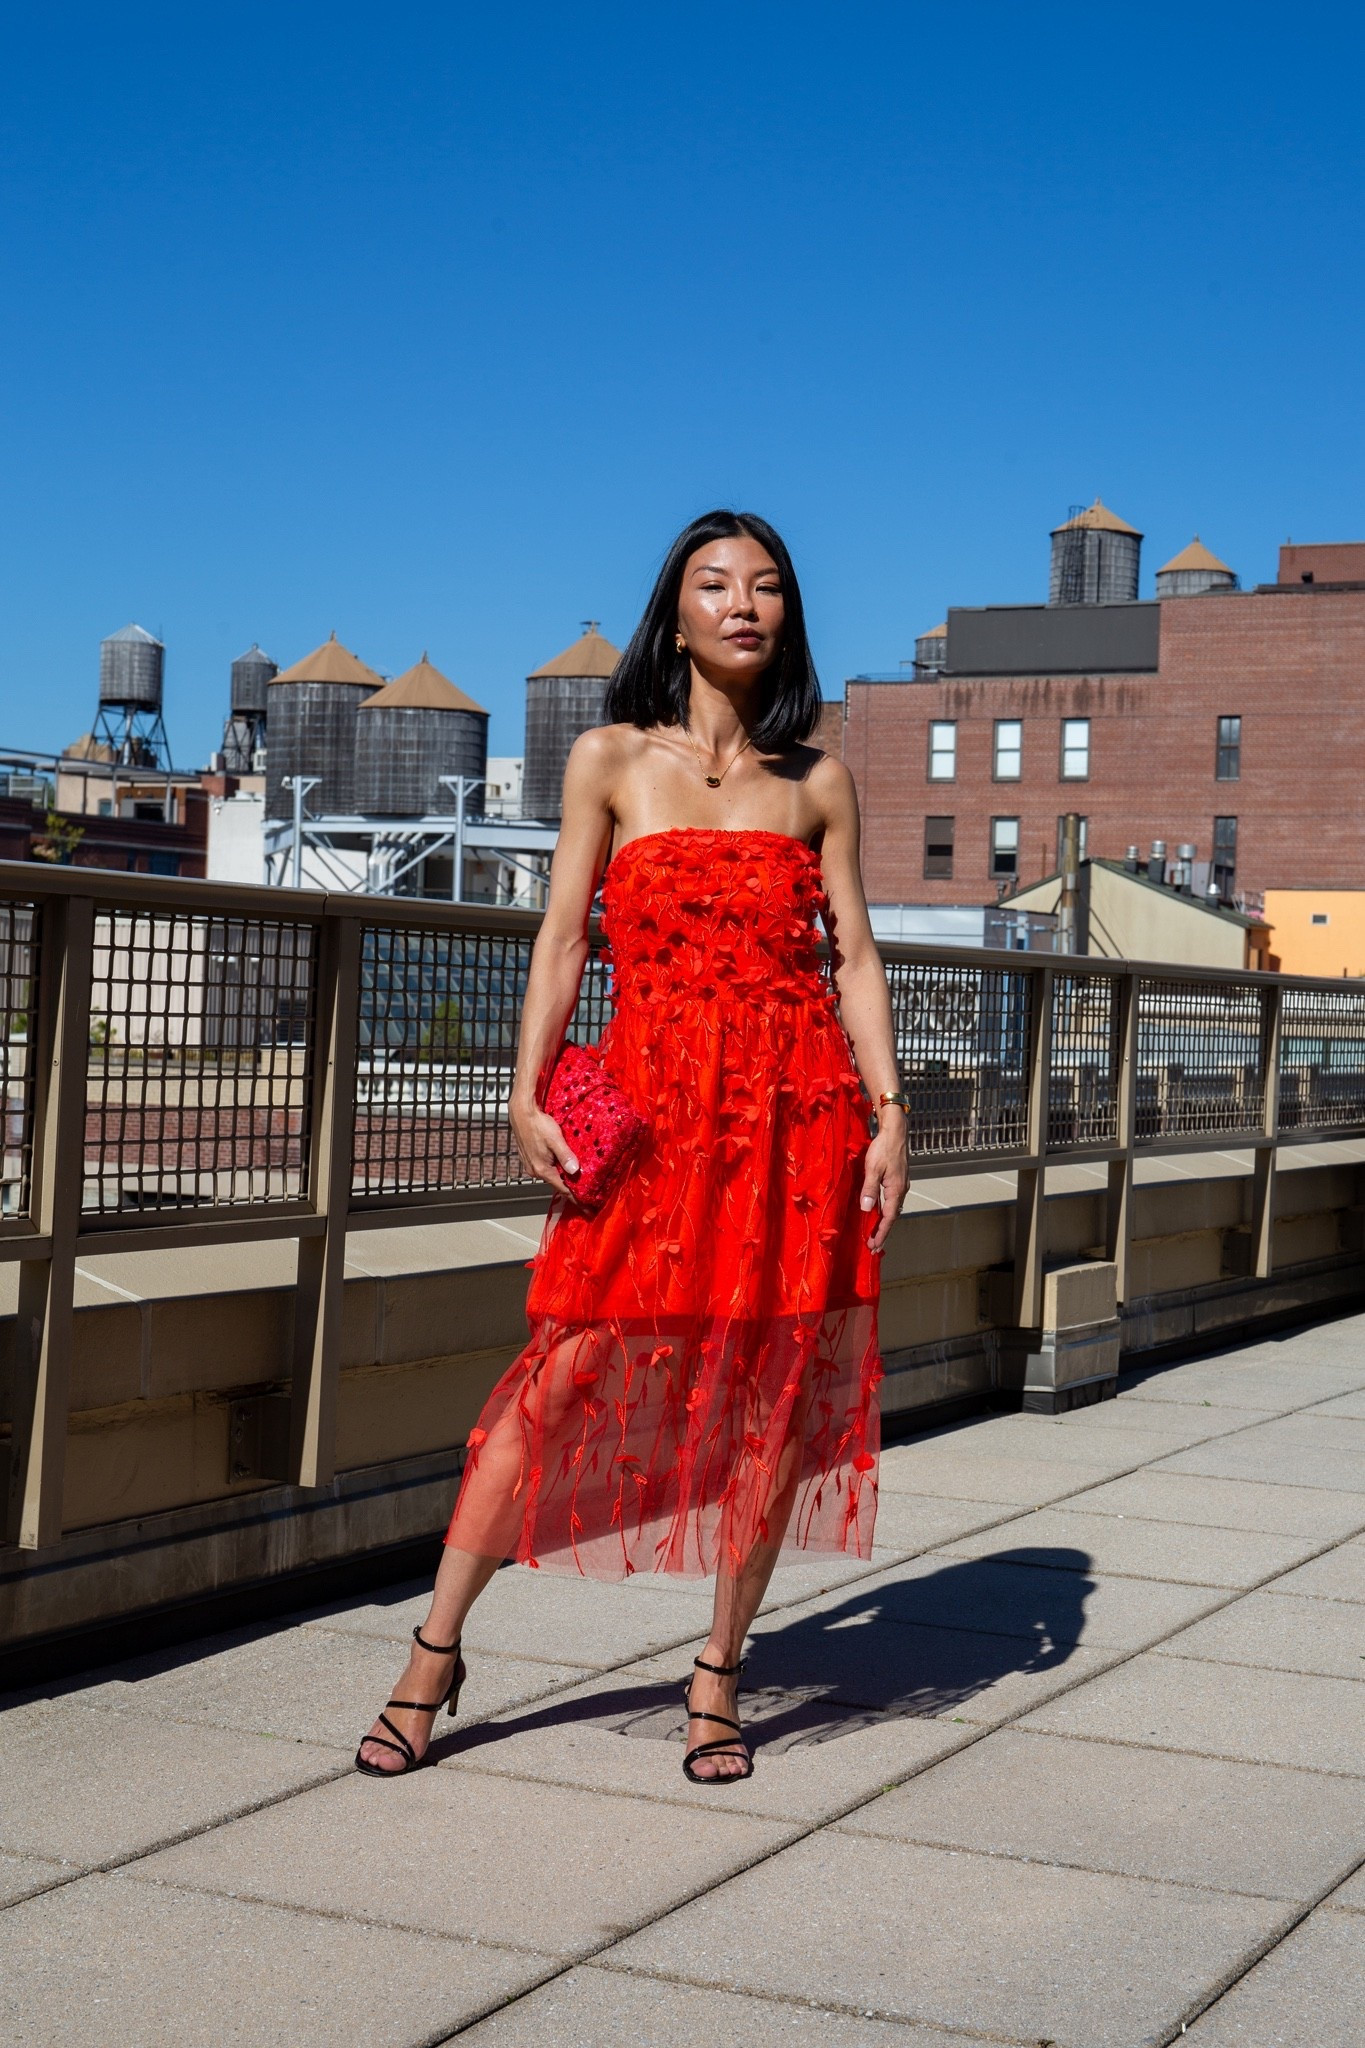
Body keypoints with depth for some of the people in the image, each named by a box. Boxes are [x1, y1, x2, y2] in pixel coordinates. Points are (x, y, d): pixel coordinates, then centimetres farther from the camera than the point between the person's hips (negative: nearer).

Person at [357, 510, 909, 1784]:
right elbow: (563, 935, 5)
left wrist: (889, 1111, -2)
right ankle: (437, 1648, 7)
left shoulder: (817, 785, 12)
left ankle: (719, 1673, 16)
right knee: (570, 1368, -6)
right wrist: (530, 1094, -5)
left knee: (774, 1388, 2)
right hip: (650, 1102, -1)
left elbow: (854, 957, 8)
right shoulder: (611, 759, 9)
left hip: (798, 1102, 2)